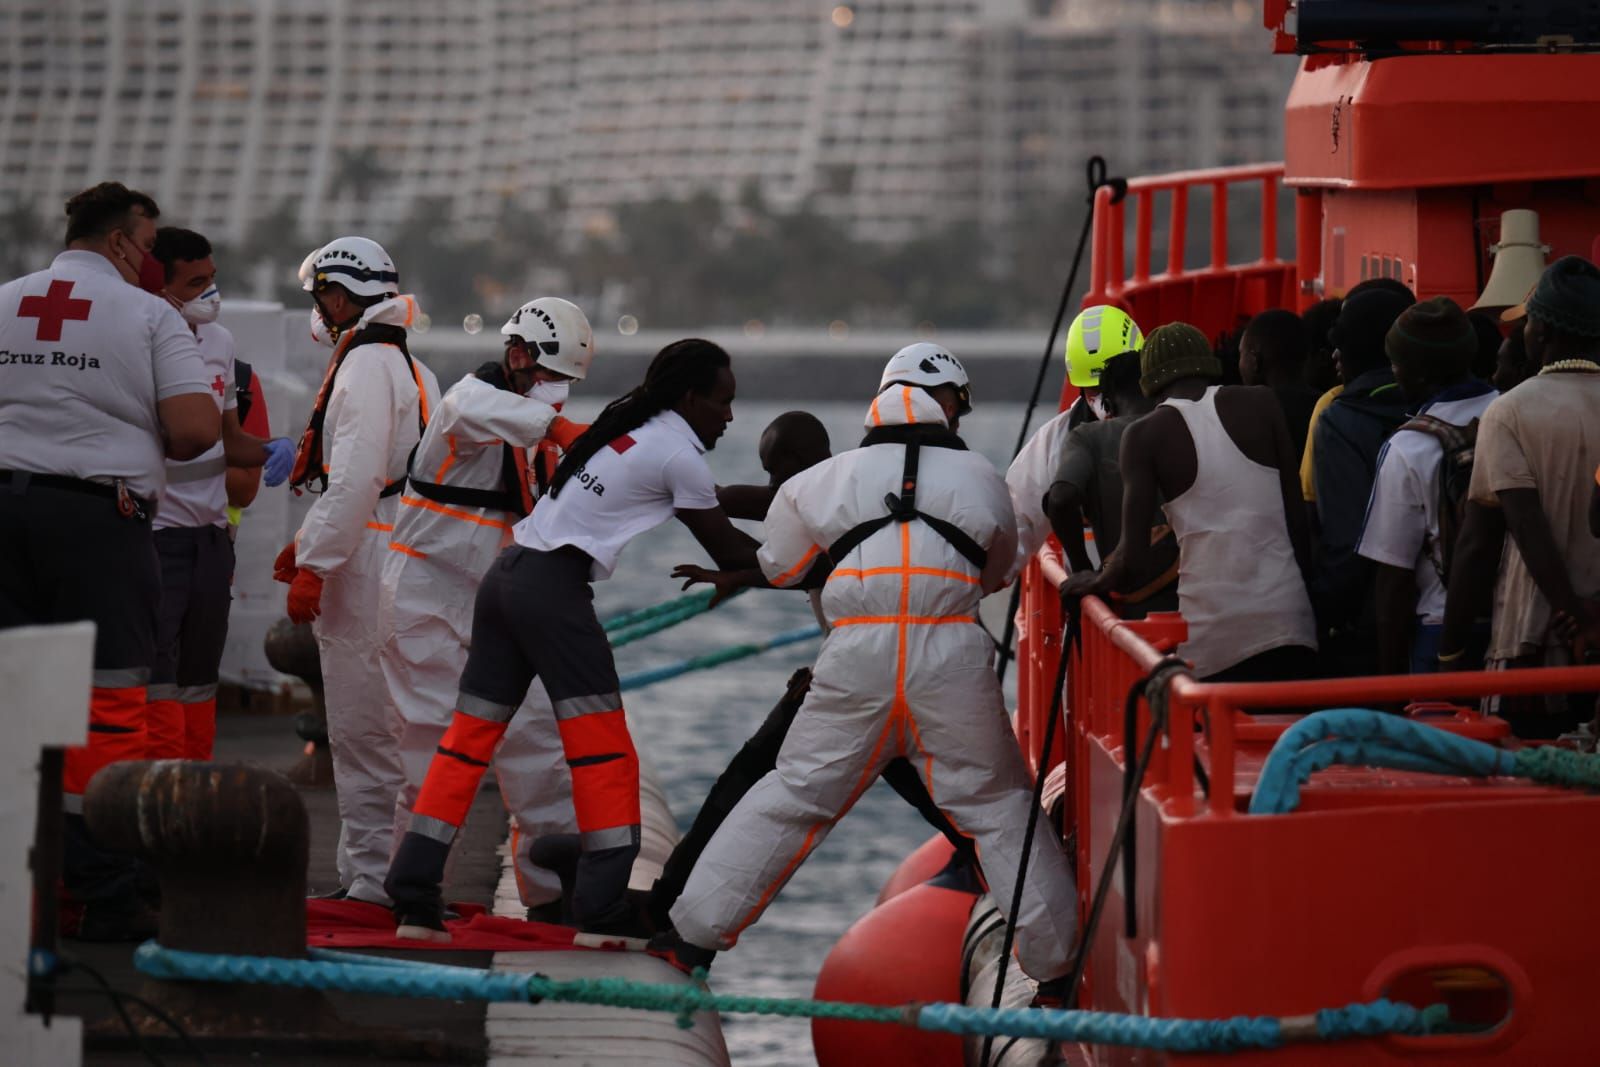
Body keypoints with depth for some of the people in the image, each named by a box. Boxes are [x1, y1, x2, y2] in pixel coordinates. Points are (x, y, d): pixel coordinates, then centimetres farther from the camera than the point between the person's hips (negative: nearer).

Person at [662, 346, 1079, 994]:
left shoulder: (826, 480, 12)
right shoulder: (981, 480, 11)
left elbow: (778, 570, 21)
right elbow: (1000, 571, 25)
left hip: (859, 655, 1)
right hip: (953, 656, -1)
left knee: (792, 795, 12)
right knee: (999, 808, 8)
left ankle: (692, 933, 13)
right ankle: (1059, 959, 7)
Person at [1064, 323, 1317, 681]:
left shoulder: (1145, 436, 0)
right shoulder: (1260, 405, 6)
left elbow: (1134, 557, -3)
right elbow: (1298, 512, 7)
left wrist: (1096, 583, 17)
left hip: (1212, 632, -2)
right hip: (1286, 623, 2)